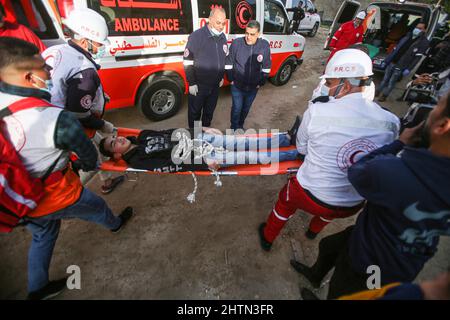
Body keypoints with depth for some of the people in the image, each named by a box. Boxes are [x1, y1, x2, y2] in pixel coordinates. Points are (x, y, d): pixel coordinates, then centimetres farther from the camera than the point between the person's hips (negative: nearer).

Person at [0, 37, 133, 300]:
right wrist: (90, 166, 6)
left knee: (43, 234, 29)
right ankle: (115, 224, 57)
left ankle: (38, 289, 47)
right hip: (53, 196, -6)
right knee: (96, 206, 25)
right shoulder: (56, 119, -34)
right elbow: (87, 153, -17)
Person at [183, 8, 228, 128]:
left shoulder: (222, 37, 4)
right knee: (195, 112, 9)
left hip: (215, 85, 6)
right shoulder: (196, 36, -15)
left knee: (209, 111, 19)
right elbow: (188, 62, -14)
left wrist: (222, 77, 17)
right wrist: (191, 83, -15)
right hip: (199, 85, -5)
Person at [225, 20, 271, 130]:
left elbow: (266, 67, 1)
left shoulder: (265, 45, -11)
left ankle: (240, 126, 42)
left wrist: (261, 82, 1)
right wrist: (231, 79, -3)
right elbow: (228, 63, -3)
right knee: (237, 108, 3)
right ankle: (234, 128, 28)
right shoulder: (236, 43, -15)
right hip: (237, 85, -2)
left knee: (246, 108, 18)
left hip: (253, 87, 2)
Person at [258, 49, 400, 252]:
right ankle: (314, 231, 69)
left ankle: (267, 238, 53)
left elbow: (301, 148, -5)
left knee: (286, 202, 30)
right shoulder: (391, 122, -12)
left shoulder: (317, 110, -21)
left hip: (310, 195, -3)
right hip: (354, 205, 4)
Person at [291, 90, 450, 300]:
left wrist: (400, 143, -11)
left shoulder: (392, 172, -43)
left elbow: (356, 172, -19)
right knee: (327, 244, 31)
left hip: (370, 262, -6)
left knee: (338, 293, 24)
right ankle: (315, 275, 62)